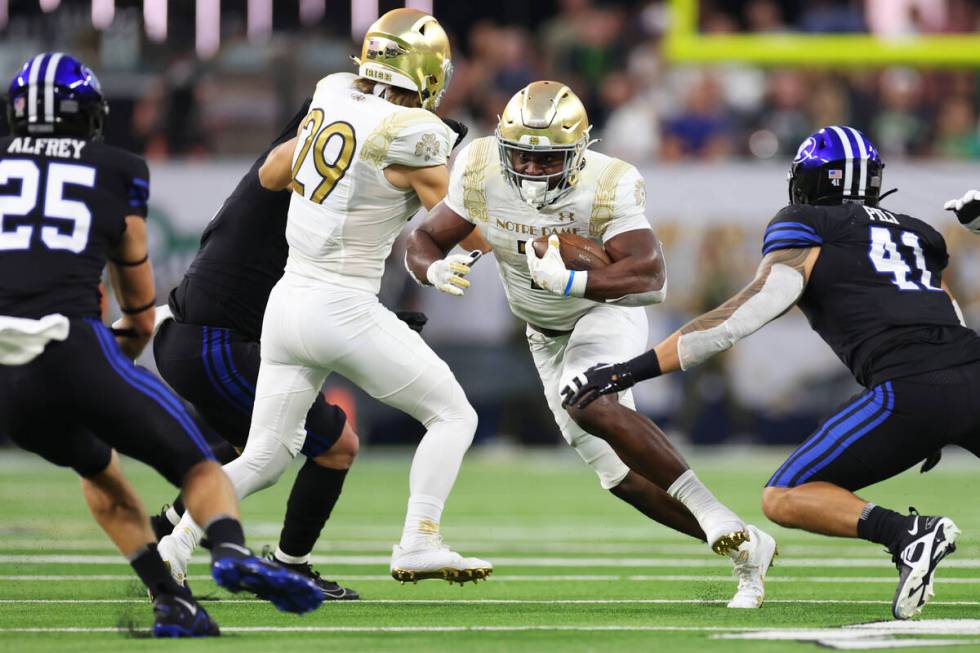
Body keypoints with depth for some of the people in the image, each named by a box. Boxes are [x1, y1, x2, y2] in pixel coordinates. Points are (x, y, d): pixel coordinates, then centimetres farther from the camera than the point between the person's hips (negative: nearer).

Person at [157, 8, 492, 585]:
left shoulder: (334, 100, 5)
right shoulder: (411, 134, -15)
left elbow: (270, 175, 20)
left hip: (289, 300, 7)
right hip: (345, 310, -7)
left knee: (263, 459, 15)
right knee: (454, 415, 8)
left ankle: (172, 548, 3)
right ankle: (419, 545, -5)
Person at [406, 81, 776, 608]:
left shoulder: (607, 187, -29)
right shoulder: (479, 174, -17)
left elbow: (650, 278, -38)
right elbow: (423, 242, -8)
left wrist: (571, 281, -53)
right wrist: (435, 269, -32)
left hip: (607, 310, -5)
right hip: (547, 336, 6)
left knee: (589, 404, -36)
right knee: (620, 474, 2)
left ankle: (713, 513, -29)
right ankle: (746, 548, 13)